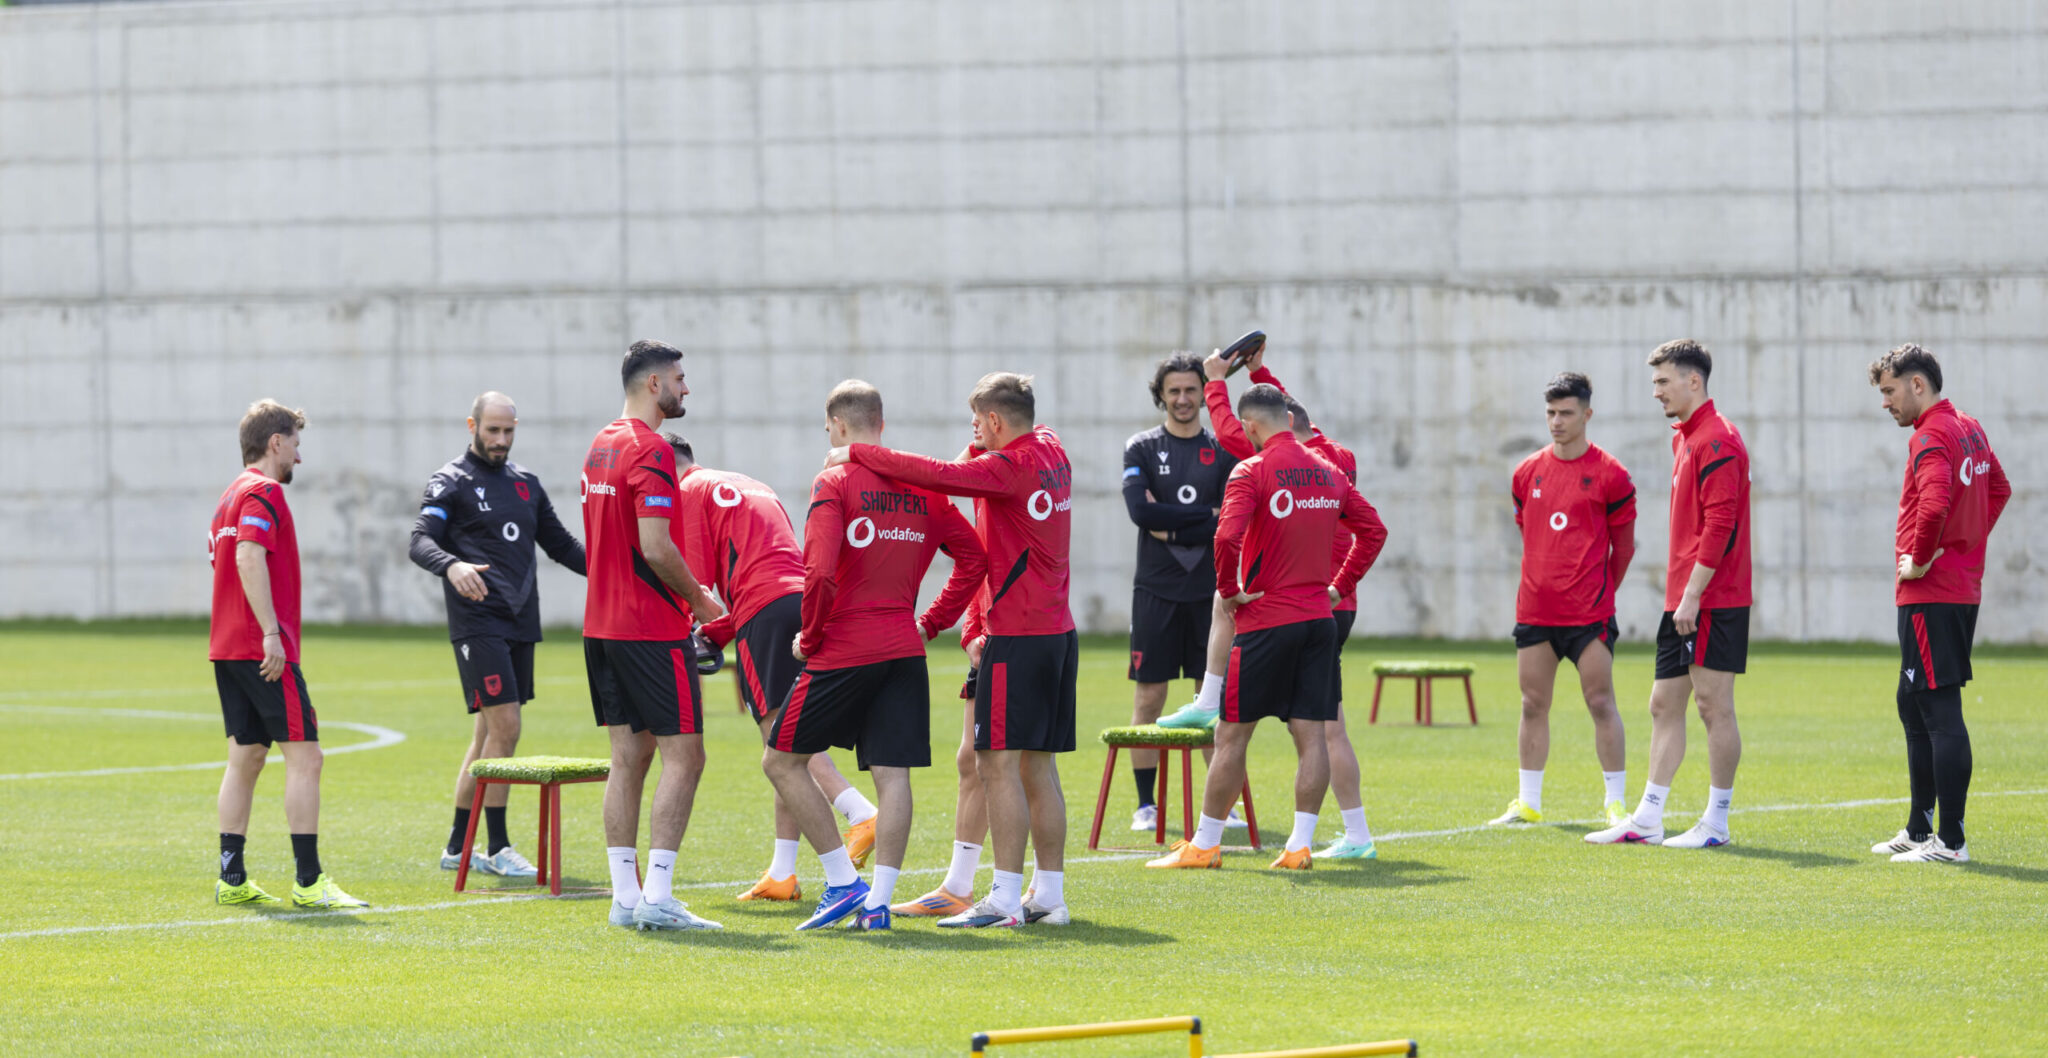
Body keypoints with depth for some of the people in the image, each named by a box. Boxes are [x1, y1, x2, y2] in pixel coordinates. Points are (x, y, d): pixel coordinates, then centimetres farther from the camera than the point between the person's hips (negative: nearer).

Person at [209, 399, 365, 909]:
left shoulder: (232, 494, 20)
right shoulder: (264, 491, -10)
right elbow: (250, 558, -23)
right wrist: (271, 632, -26)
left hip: (227, 650, 10)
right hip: (264, 651, -10)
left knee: (245, 758, 10)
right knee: (304, 756, -8)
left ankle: (232, 879, 8)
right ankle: (308, 881, -11)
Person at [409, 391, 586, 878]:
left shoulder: (525, 482, 17)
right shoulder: (450, 482, -2)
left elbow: (559, 542, 24)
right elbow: (420, 541, -14)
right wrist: (452, 565, -35)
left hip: (520, 623, 7)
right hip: (477, 623, -7)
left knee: (489, 733, 9)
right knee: (504, 728, -13)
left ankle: (459, 846, 16)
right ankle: (497, 847, -7)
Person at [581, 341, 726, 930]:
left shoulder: (601, 446, 15)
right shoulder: (650, 451, -15)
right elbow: (656, 548, -21)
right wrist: (700, 601, -6)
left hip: (603, 626, 9)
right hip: (651, 630, -9)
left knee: (629, 758, 9)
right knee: (683, 757, -5)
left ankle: (626, 897, 8)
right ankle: (657, 898, -11)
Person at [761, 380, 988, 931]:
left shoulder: (835, 483, -8)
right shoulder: (922, 487, 9)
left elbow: (820, 572, -19)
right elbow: (974, 558, 12)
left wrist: (810, 638, -5)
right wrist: (932, 622, 16)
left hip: (844, 652, -5)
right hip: (905, 650, 5)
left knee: (782, 760, 8)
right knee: (893, 774, 3)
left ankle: (843, 882, 4)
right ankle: (878, 901, -1)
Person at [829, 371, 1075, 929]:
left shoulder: (1008, 467, -14)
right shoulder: (1052, 452, 11)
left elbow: (937, 475, -23)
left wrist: (857, 454, -14)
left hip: (1016, 639, -9)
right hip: (1058, 632, 9)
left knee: (997, 762, -8)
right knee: (1038, 765, 13)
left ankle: (1006, 897, -11)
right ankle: (1049, 895, 15)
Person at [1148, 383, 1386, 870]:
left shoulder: (1252, 472, -11)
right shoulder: (1328, 472, 9)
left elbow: (1227, 537, -24)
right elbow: (1373, 530, 16)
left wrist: (1228, 589, -9)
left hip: (1265, 623, -5)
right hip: (1319, 620, 5)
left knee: (1231, 735, 3)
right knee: (1311, 735, 4)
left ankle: (1205, 844, 8)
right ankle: (1300, 845, 1)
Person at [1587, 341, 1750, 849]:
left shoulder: (1717, 441, -14)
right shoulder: (1685, 438, 17)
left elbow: (1719, 525, -20)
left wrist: (1693, 594, -21)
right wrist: (1678, 594, 18)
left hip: (1713, 599, -10)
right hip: (1682, 601, 10)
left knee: (1714, 705, -4)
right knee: (1664, 704, 10)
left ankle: (1716, 821, 2)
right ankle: (1647, 820, 14)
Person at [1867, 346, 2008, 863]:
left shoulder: (1930, 438, -16)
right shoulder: (1970, 429, 15)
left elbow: (1934, 504, -32)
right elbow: (1998, 490, 29)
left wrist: (1921, 560, -18)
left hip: (1931, 595, -10)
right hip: (1964, 587, 10)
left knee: (1941, 712, -9)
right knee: (1914, 705, 18)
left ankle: (1950, 840, -9)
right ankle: (1919, 829, 24)